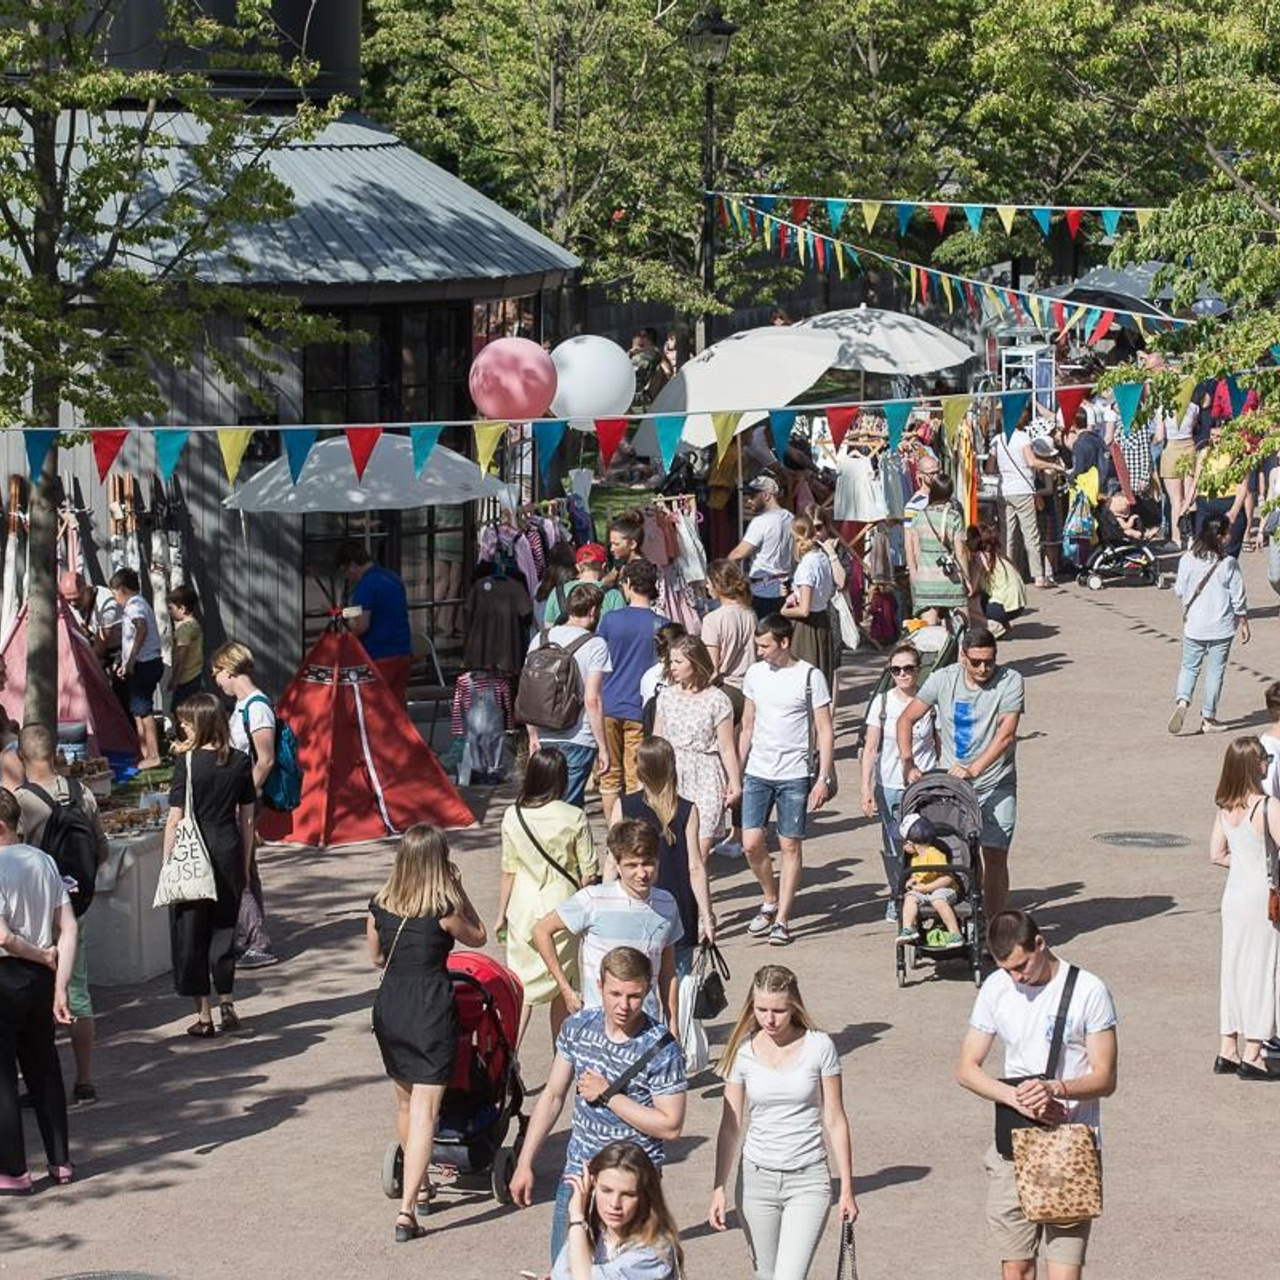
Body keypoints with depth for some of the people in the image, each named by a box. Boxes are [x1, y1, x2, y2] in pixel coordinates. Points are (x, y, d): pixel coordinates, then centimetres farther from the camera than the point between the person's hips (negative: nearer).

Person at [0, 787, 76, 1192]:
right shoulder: (43, 861, 3)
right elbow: (69, 928, 0)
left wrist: (42, 957, -6)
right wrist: (60, 984, -1)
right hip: (41, 977, 7)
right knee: (44, 1068, 16)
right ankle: (60, 1161, 21)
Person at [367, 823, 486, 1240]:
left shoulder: (379, 905, 1)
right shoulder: (444, 909, -12)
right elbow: (477, 937, 6)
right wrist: (458, 890, 8)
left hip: (389, 1006, 5)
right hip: (431, 1010, -5)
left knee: (405, 1101, 23)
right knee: (425, 1110, -5)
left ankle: (419, 1187, 41)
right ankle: (407, 1211, -15)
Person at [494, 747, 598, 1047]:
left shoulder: (513, 817, -6)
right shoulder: (575, 818, -11)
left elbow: (508, 872, 1)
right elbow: (589, 874, -7)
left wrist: (501, 915, 12)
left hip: (524, 909, 1)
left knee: (522, 986, 8)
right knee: (561, 989, 12)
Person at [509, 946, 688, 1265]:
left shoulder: (662, 1049, -17)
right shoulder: (578, 1026, -2)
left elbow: (670, 1126, -16)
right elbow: (552, 1097, 8)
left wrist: (608, 1095, -18)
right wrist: (525, 1164, 8)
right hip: (576, 1178, 5)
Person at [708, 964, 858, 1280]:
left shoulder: (819, 1047, -6)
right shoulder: (743, 1052, -1)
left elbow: (835, 1121, -1)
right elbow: (730, 1126, 4)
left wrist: (847, 1188, 0)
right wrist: (719, 1188, 1)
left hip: (808, 1181, -3)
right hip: (756, 1179, 3)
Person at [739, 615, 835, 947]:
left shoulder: (810, 677, -7)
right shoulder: (755, 674, 6)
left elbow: (825, 731, -5)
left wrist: (823, 778, -10)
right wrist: (736, 771, 13)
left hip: (795, 774, -4)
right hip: (757, 771, 4)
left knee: (791, 845, 1)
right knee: (751, 843, -4)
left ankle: (782, 918, 7)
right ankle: (771, 900, 20)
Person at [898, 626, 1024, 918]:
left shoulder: (1010, 681, -12)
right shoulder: (943, 680, -5)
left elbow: (1006, 735, -19)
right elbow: (906, 719, -2)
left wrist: (973, 770, -29)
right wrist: (908, 762, -17)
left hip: (995, 785, -2)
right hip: (950, 784, 2)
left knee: (995, 857, -2)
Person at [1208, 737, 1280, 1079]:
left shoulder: (1225, 807, 0)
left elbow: (1217, 854, 6)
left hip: (1234, 894, 6)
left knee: (1234, 967, 14)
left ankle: (1228, 1051, 21)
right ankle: (1252, 1056, 8)